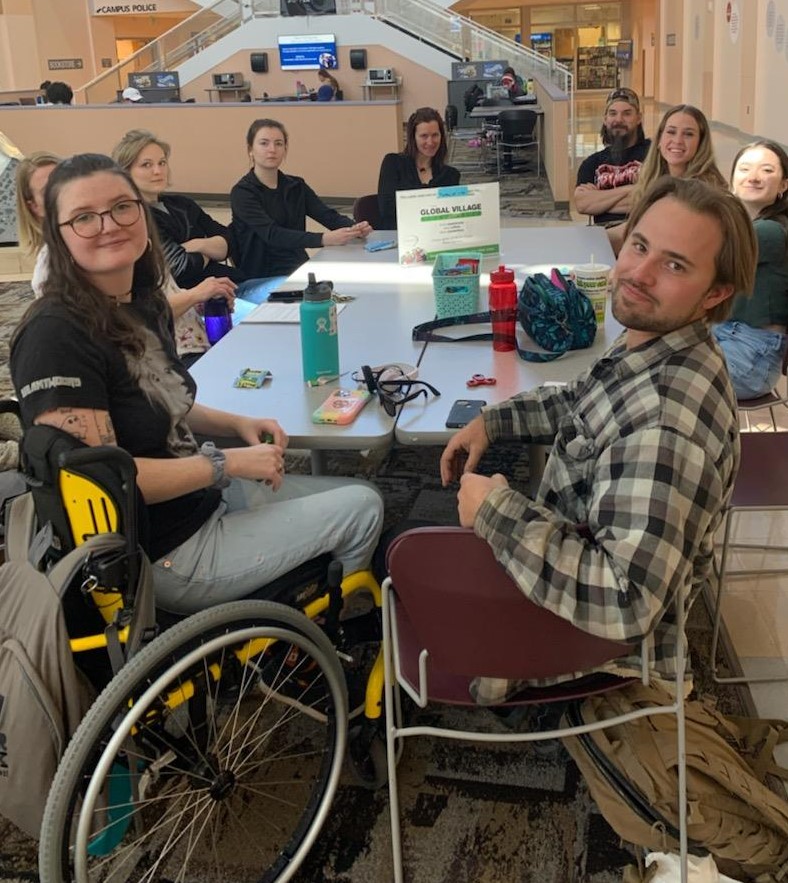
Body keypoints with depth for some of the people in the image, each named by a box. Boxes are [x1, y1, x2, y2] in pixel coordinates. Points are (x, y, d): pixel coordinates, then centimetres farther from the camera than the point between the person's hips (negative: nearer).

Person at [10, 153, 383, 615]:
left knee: (360, 494, 17)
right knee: (362, 508, -1)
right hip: (163, 557, -9)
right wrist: (227, 464, -21)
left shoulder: (143, 303, 4)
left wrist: (237, 424, 2)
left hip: (205, 495, 9)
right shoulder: (56, 337, -24)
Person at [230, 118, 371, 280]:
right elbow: (272, 235, -21)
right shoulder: (242, 193, -7)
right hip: (263, 276, -6)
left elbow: (330, 216, 0)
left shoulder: (296, 186, 12)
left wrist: (355, 229, -23)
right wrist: (324, 239, -34)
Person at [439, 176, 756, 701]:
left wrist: (497, 511, -32)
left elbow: (626, 603, -42)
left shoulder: (667, 422, -38)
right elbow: (583, 403, 14)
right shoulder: (651, 347, -8)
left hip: (598, 632, -8)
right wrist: (492, 421, 0)